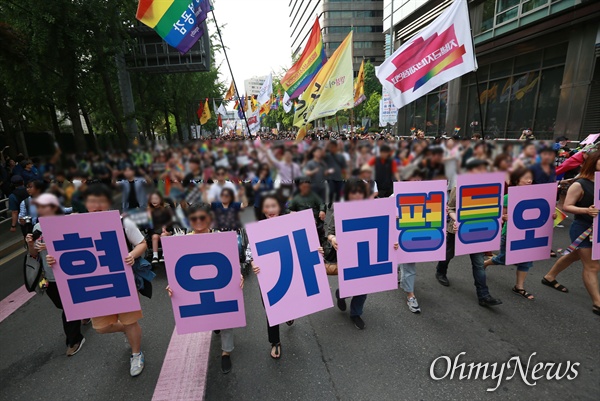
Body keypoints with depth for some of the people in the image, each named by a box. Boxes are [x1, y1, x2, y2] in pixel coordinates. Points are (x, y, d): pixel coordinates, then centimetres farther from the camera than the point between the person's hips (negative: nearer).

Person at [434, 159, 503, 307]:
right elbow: (450, 208, -12)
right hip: (457, 229, -3)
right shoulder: (459, 188, -15)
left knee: (479, 262, 1)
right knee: (449, 254, 18)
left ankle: (483, 296, 7)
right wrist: (456, 220, -30)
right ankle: (440, 272, 47)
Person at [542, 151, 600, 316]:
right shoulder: (579, 185, -15)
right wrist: (586, 210, -30)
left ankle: (549, 277, 41)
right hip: (582, 228, -8)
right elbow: (566, 206, -16)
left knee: (574, 256, 23)